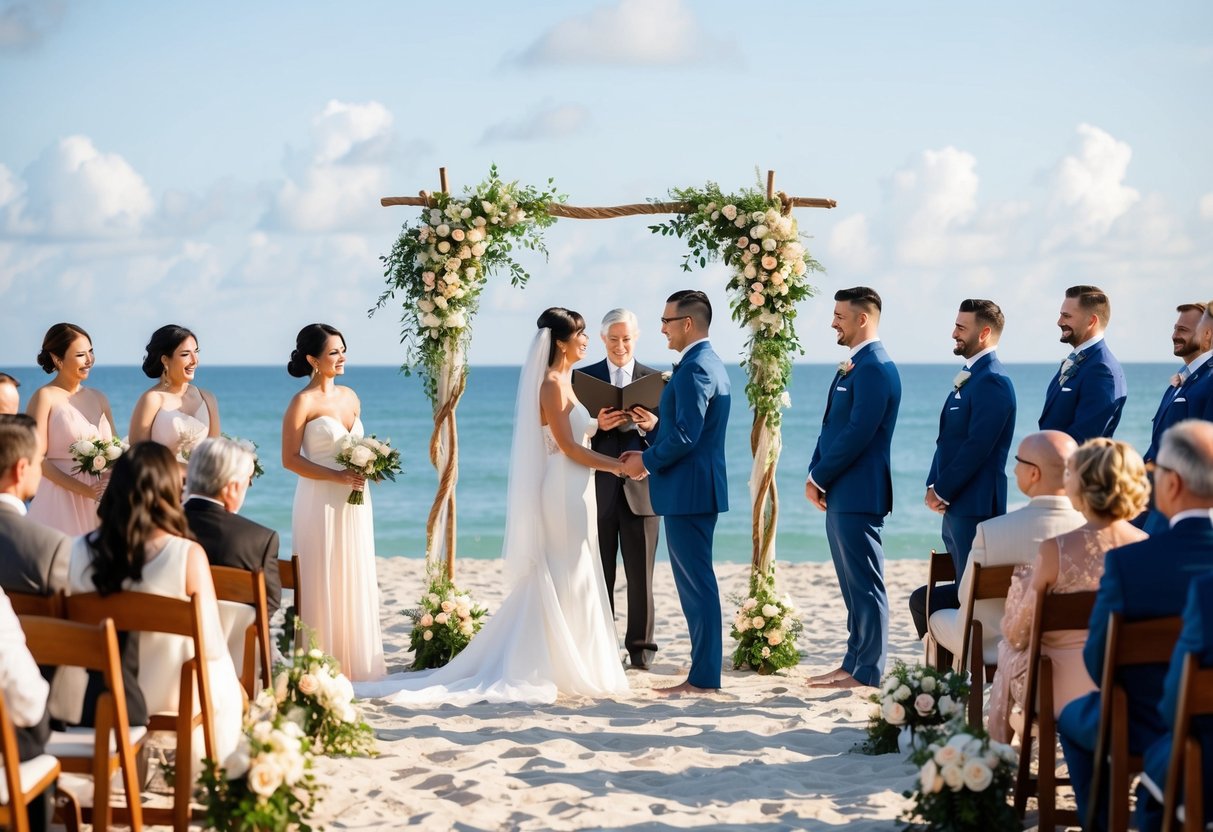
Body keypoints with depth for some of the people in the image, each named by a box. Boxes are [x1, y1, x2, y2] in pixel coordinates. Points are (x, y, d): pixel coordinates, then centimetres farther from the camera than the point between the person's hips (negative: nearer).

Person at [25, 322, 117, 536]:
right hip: (60, 499, -5)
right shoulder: (45, 397, -4)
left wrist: (112, 483, -6)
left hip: (97, 502, 5)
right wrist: (86, 490, -18)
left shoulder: (98, 398, 13)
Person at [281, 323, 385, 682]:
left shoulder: (350, 397, 11)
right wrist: (337, 477, -20)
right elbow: (290, 458, -13)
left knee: (355, 581, 9)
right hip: (321, 503, -7)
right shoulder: (304, 402, -9)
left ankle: (353, 660, 18)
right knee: (323, 583, -3)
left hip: (354, 504, 7)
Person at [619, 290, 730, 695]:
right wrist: (650, 454, 11)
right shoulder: (709, 363, 16)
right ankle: (704, 672, 18)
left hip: (688, 489, -11)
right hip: (697, 488, 11)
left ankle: (703, 677, -2)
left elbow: (686, 435, -23)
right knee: (696, 581, 13)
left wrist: (646, 460, -10)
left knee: (696, 582, -6)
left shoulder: (695, 367, -17)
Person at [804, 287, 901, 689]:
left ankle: (867, 672, 2)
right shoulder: (852, 366, 17)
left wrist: (819, 478, -12)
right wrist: (816, 476, 6)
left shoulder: (875, 369, -15)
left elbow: (857, 434, -21)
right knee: (853, 585, 14)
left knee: (865, 584, -3)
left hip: (859, 493, -10)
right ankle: (853, 663, 20)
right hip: (840, 493, 10)